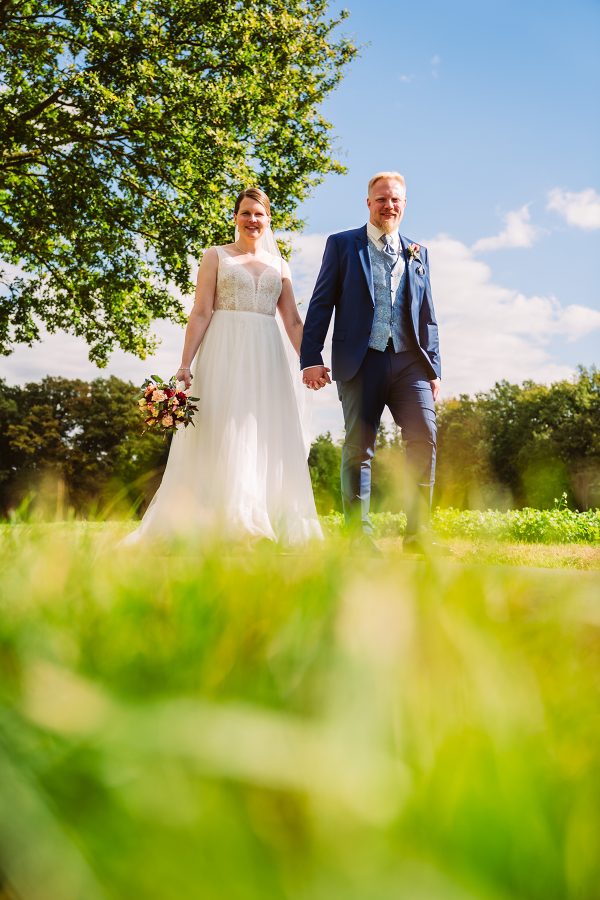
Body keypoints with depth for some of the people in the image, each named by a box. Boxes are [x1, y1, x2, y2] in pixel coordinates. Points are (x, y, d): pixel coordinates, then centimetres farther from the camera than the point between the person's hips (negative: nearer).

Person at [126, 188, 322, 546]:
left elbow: (294, 322, 14)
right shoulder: (217, 256, 9)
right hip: (225, 355, -3)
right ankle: (215, 526, -2)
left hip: (266, 359, 3)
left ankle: (272, 530, 7)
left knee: (267, 442, 2)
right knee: (221, 440, -5)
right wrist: (186, 363, -11)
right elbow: (201, 313, 0)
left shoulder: (279, 265, 17)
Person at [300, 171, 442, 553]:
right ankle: (360, 537, 6)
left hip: (409, 361, 3)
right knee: (358, 449, -1)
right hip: (362, 362, -2)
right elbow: (321, 304, 3)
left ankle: (417, 536, -5)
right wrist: (311, 358, -6)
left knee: (424, 439, -11)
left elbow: (428, 316, 19)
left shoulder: (418, 253, 19)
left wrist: (434, 368, 12)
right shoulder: (342, 244, 10)